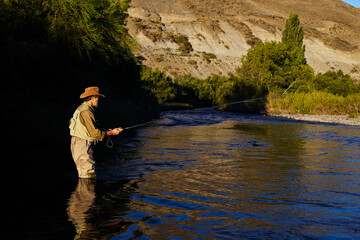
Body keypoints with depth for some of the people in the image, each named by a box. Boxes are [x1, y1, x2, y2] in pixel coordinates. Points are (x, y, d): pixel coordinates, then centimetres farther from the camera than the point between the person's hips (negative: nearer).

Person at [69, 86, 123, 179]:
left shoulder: (82, 108, 15)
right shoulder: (86, 111, -19)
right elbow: (94, 133, -22)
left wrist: (106, 131, 12)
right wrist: (111, 133, -13)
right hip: (82, 146, -11)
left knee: (84, 173, 16)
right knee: (88, 174, -9)